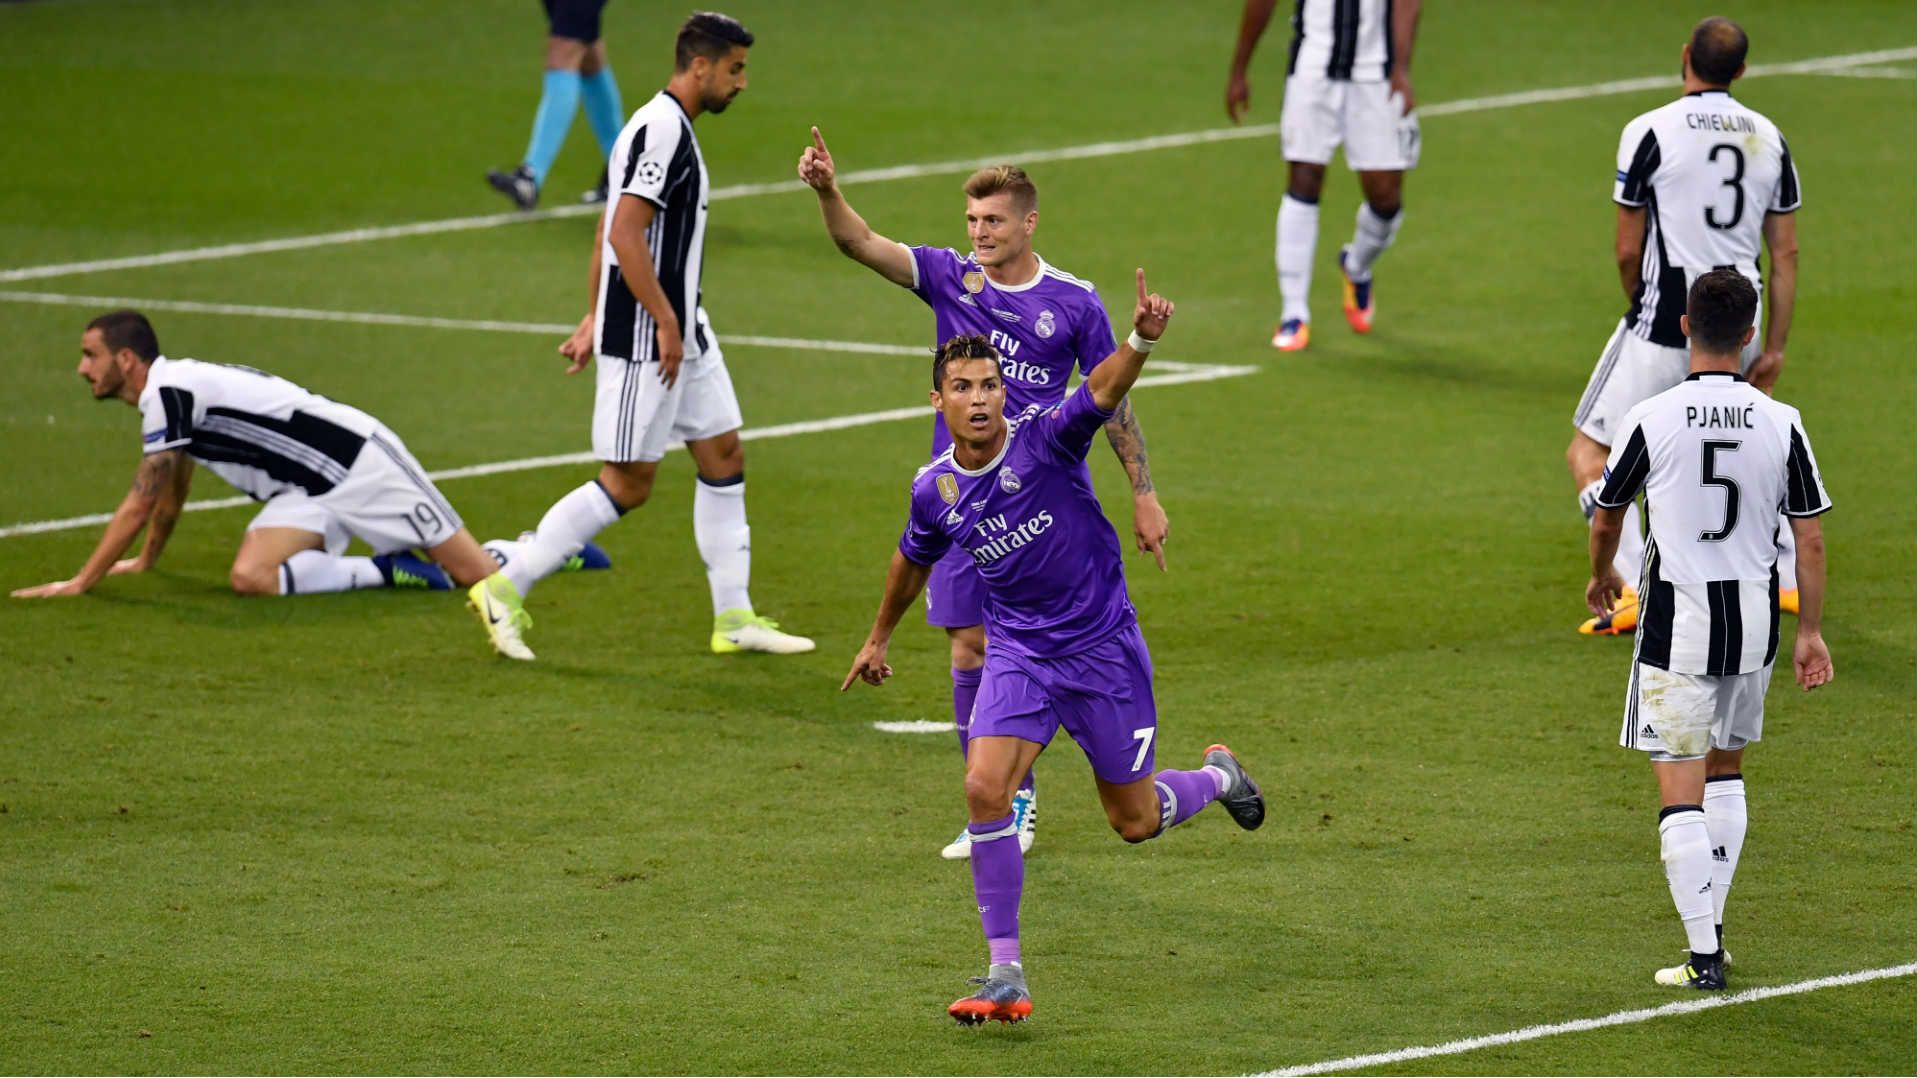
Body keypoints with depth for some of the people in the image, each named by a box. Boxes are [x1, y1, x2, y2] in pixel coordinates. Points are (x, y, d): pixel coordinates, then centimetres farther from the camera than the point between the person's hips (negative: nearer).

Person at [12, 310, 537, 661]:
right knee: (251, 576, -15)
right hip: (311, 494, 9)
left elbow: (139, 506, -19)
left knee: (474, 572, -13)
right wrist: (146, 561, 38)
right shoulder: (170, 392, 11)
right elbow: (170, 496, 29)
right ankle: (386, 571, -4)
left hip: (358, 462, -9)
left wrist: (81, 583, -14)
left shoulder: (169, 392, -20)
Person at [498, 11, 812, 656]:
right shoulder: (661, 130, -18)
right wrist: (665, 325, -22)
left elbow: (608, 232, 19)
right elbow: (626, 233, -24)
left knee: (724, 457, 11)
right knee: (627, 483, -6)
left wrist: (594, 319, 21)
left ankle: (734, 618, 15)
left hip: (682, 335, 10)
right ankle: (506, 587, 0)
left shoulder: (672, 129, 14)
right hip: (645, 340, -10)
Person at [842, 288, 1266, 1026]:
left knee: (1135, 822, 6)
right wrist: (880, 638, 33)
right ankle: (1006, 974, -13)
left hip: (1102, 646, -3)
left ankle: (1217, 778, 42)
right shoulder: (935, 490, -3)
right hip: (1018, 652, 3)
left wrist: (1142, 339, -58)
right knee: (985, 789, -20)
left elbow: (1103, 391, -37)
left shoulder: (1045, 440, -16)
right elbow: (914, 560, 19)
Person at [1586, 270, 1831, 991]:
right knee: (1726, 769, 23)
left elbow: (1606, 520, 5)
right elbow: (1810, 538, -1)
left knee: (1680, 788, -1)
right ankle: (1713, 922, 27)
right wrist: (1810, 632, 10)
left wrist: (1601, 577, 26)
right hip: (1755, 618, 3)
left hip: (1677, 621, -3)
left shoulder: (1651, 419, -10)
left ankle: (1704, 954, -6)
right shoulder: (1781, 424, -4)